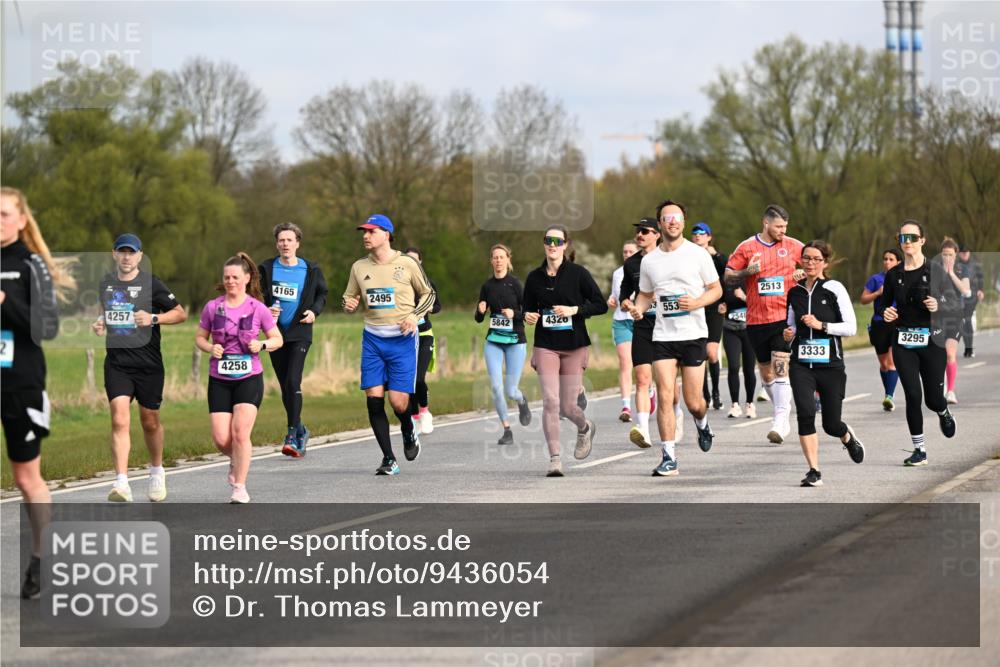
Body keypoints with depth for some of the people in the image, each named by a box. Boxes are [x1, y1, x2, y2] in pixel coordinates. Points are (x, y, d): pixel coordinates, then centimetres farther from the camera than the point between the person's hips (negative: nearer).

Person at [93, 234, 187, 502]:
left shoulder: (151, 284, -4)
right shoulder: (105, 283, 8)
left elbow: (181, 313, 0)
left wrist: (153, 318, -16)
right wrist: (100, 324, 5)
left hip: (148, 363, -2)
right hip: (116, 363, 2)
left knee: (150, 421, 10)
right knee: (119, 419, -14)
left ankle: (157, 471, 36)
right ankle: (121, 483, -20)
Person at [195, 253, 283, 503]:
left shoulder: (258, 309, -1)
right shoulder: (212, 307, 2)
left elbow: (278, 339, 7)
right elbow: (200, 337, 12)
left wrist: (262, 345, -14)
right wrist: (210, 348, -9)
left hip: (249, 379, -2)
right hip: (219, 380, 2)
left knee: (241, 432, -15)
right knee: (221, 439, -5)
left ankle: (240, 488, -3)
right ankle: (237, 460, 30)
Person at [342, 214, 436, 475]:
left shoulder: (407, 264, -3)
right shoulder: (359, 267, 7)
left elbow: (428, 294, 9)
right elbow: (350, 298, 18)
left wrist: (415, 316, -8)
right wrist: (349, 305, -6)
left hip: (402, 339, -3)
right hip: (372, 338, 3)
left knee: (398, 401, -10)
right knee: (374, 399, -6)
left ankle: (409, 434, 25)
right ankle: (389, 459, 4)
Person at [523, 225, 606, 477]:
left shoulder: (578, 273, -3)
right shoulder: (535, 277, 5)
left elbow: (601, 304, -3)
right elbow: (528, 307, 18)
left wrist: (574, 310, -16)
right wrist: (528, 316, -5)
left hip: (575, 346, -1)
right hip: (546, 347, 1)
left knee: (568, 406, 2)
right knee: (550, 401, -14)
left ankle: (585, 428, 38)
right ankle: (554, 459, -10)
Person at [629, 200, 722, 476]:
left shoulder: (698, 254, -1)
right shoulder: (649, 261, 8)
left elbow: (716, 289, 4)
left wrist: (697, 303, -16)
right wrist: (638, 308, -2)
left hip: (694, 335, -2)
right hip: (663, 336, 2)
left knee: (693, 402, 1)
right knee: (664, 396, -10)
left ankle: (702, 424, 38)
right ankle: (669, 457, -6)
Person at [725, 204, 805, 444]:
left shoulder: (793, 246, 5)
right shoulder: (747, 247, 3)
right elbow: (728, 276, 6)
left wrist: (802, 273, -2)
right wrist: (747, 272, -13)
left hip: (785, 317, -2)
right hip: (756, 320, 2)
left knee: (781, 368, -15)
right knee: (766, 372, 10)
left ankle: (780, 422, -18)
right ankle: (783, 413, 27)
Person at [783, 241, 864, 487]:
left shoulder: (834, 289, -4)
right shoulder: (794, 292, 9)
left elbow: (851, 327, -6)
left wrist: (821, 325, -16)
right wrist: (788, 334, 0)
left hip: (831, 365, -2)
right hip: (801, 365, 2)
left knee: (831, 424, 4)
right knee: (805, 413, -19)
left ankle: (848, 437, 42)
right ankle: (814, 471, -14)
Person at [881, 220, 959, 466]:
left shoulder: (935, 271, -3)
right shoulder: (893, 275, 5)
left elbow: (957, 304, 0)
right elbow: (885, 304, 19)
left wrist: (938, 306, -20)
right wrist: (886, 314, -4)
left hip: (931, 342, -2)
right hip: (903, 342, 2)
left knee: (933, 399, 1)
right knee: (912, 396, -7)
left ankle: (944, 413, 40)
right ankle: (919, 450, 5)